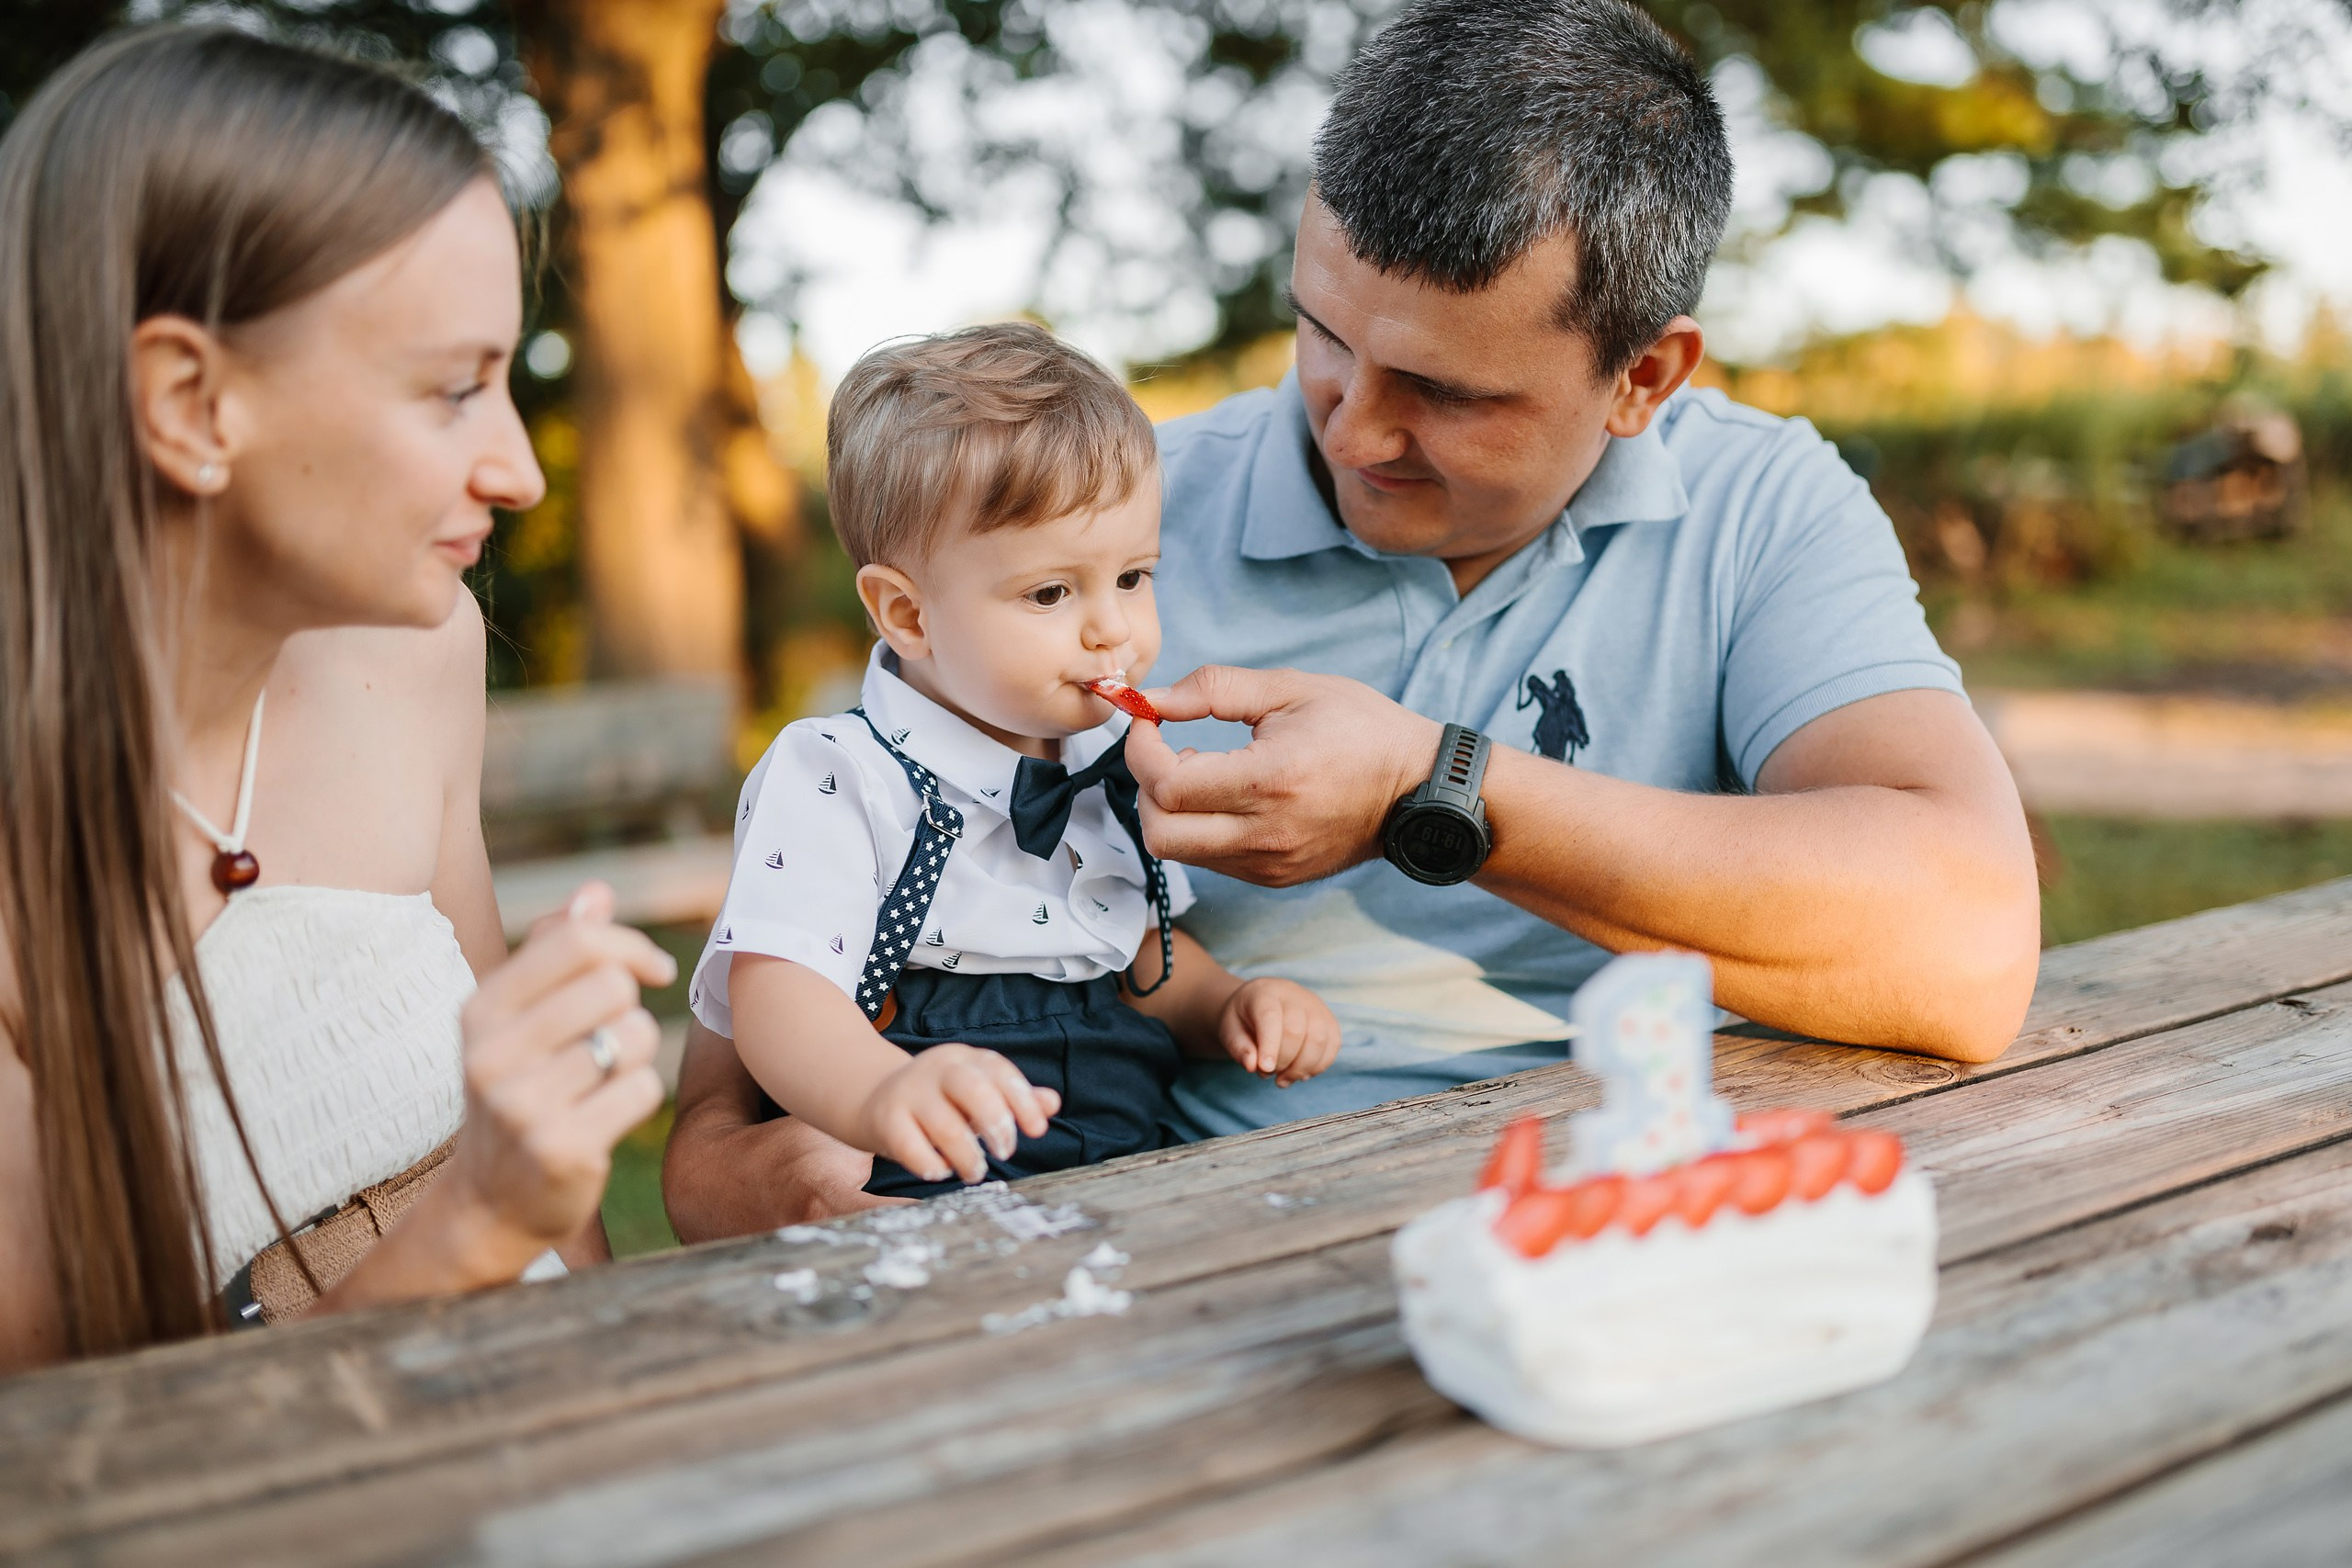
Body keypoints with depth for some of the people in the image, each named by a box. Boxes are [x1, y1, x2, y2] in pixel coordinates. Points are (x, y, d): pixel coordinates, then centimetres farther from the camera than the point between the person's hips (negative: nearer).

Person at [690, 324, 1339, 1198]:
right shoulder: (830, 781, -5)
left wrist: (1227, 1007, 8)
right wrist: (885, 1095, -38)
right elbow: (776, 993, -17)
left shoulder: (1115, 770, 16)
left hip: (1135, 1187, 7)